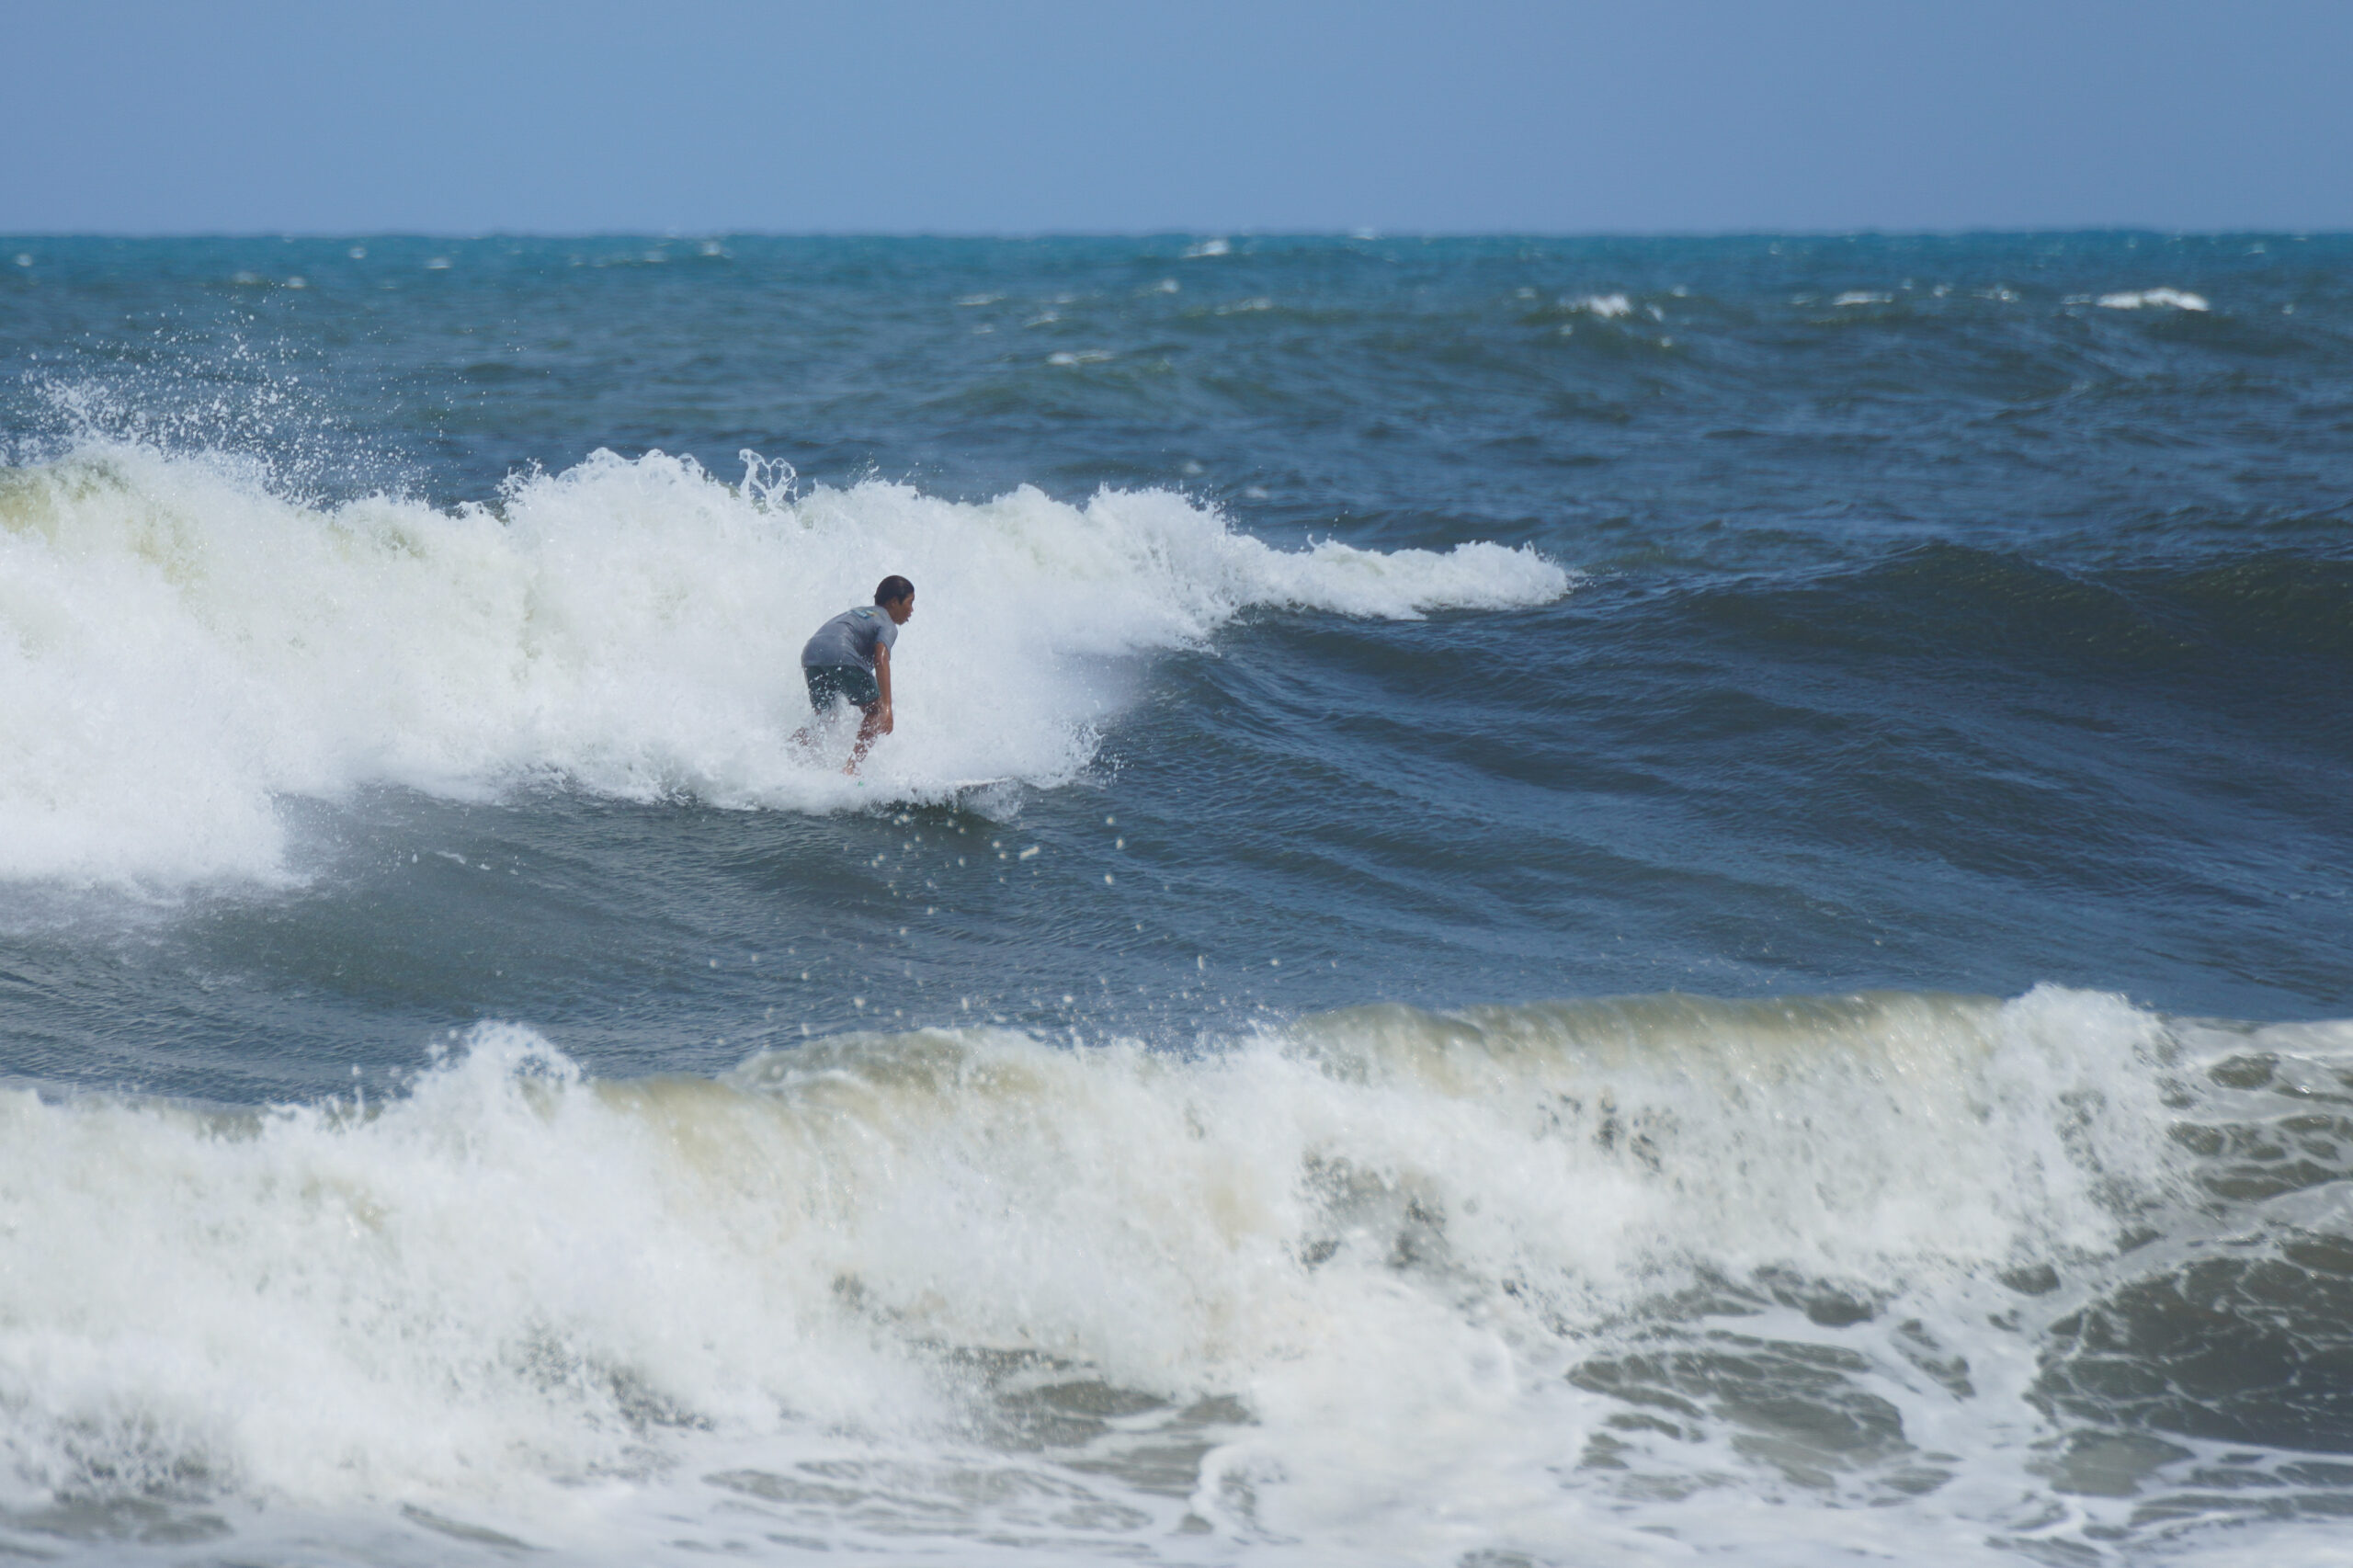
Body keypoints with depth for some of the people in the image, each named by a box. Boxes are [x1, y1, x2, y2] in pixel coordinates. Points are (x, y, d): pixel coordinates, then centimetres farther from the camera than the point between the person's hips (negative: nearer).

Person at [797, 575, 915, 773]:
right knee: (876, 711, 2)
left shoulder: (859, 612, 34)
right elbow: (881, 660, -8)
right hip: (840, 655, -8)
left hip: (810, 653, 8)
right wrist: (886, 707, -17)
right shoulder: (887, 624, 9)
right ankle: (850, 768, -12)